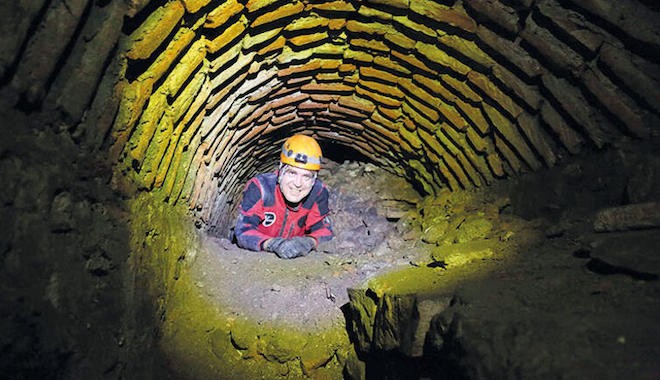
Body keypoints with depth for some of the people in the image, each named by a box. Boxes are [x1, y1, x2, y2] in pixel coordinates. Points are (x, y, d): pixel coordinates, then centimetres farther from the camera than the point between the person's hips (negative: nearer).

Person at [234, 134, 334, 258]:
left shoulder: (318, 192, -13)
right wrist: (272, 244, -44)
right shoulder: (260, 187, -22)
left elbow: (324, 230, -10)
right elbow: (243, 231, -25)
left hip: (293, 258, 2)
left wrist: (310, 241, -33)